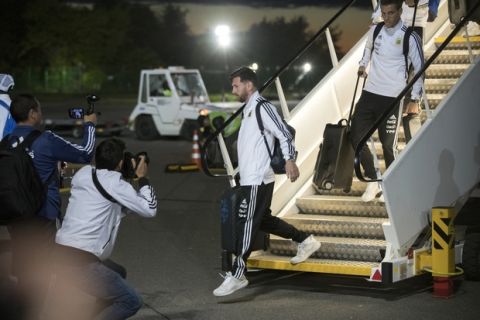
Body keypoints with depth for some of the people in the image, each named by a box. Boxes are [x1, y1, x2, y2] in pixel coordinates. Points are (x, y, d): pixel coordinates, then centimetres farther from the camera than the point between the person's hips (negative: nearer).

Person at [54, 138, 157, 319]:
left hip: (61, 253, 8)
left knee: (117, 273, 29)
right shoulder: (113, 183, -9)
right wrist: (142, 177, 10)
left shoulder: (83, 174, 11)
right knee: (131, 302, 2)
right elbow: (149, 209, -1)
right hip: (81, 262, -8)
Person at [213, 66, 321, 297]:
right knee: (263, 221, 16)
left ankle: (237, 275, -8)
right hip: (249, 178, 10)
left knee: (246, 224, -9)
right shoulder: (248, 109, 19)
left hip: (257, 179, -10)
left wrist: (290, 160, -29)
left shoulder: (262, 107, -11)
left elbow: (284, 134, -18)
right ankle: (306, 241, 27)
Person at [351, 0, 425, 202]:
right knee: (356, 137, 1)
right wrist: (363, 65, 16)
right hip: (369, 94, 6)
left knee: (387, 145, -4)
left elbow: (419, 69, -7)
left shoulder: (409, 38, -10)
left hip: (392, 98, -6)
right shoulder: (375, 30, 6)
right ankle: (373, 181, 14)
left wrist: (414, 99, -11)